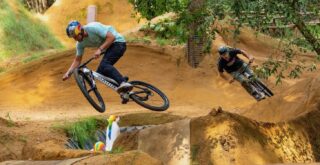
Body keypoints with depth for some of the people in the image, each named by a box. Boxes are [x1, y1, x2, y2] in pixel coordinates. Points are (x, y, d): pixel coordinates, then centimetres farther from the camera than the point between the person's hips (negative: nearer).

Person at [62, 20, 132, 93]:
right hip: (109, 47, 9)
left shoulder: (93, 27, -24)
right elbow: (77, 60, 6)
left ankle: (123, 83, -45)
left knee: (104, 65, -30)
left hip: (118, 42, -9)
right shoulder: (80, 43, -1)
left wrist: (100, 49, -32)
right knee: (100, 73, -4)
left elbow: (111, 37, -26)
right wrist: (68, 73, -6)